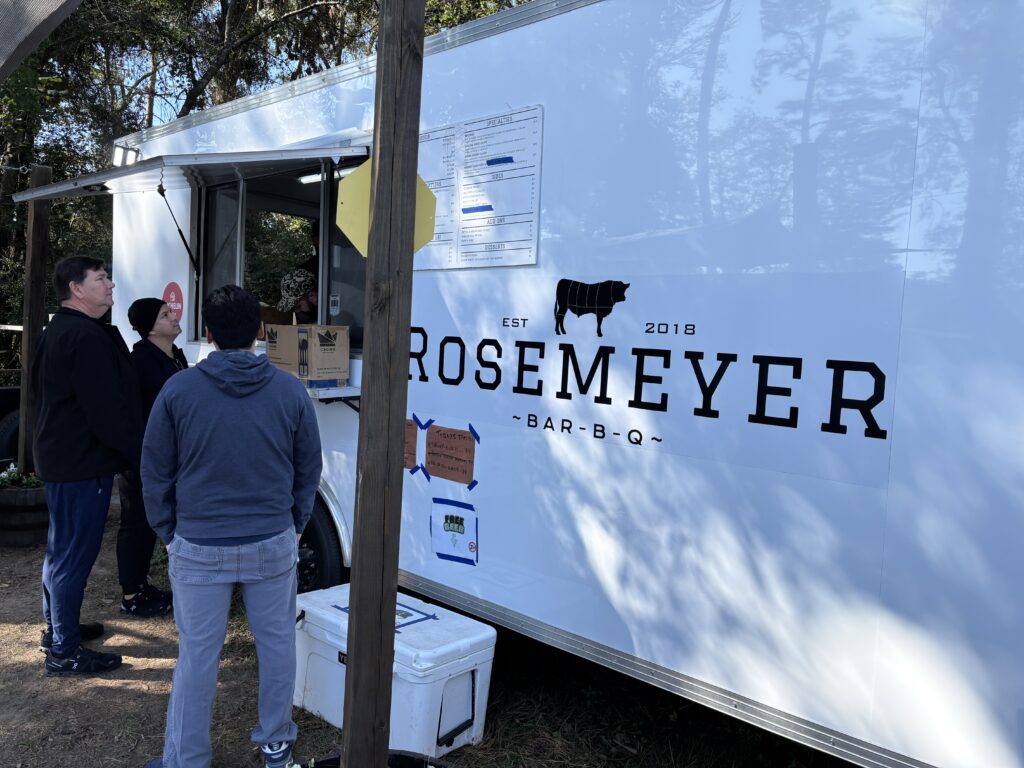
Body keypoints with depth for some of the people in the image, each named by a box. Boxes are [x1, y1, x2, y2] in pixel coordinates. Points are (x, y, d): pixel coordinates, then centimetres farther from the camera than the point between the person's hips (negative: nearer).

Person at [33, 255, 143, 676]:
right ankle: (64, 652, 8)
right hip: (84, 461, -11)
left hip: (61, 455, 11)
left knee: (62, 547, 21)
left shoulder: (57, 331, 14)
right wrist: (138, 453, -15)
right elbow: (106, 410, -25)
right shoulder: (87, 336, -21)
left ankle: (57, 627, 36)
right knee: (75, 554, -2)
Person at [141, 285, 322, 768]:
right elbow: (308, 470, 4)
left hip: (199, 548, -1)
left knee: (197, 655, 11)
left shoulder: (178, 390, -8)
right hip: (273, 544, 1)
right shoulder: (290, 392, -4)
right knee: (276, 644, 16)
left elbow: (155, 473, 0)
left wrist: (167, 532, 13)